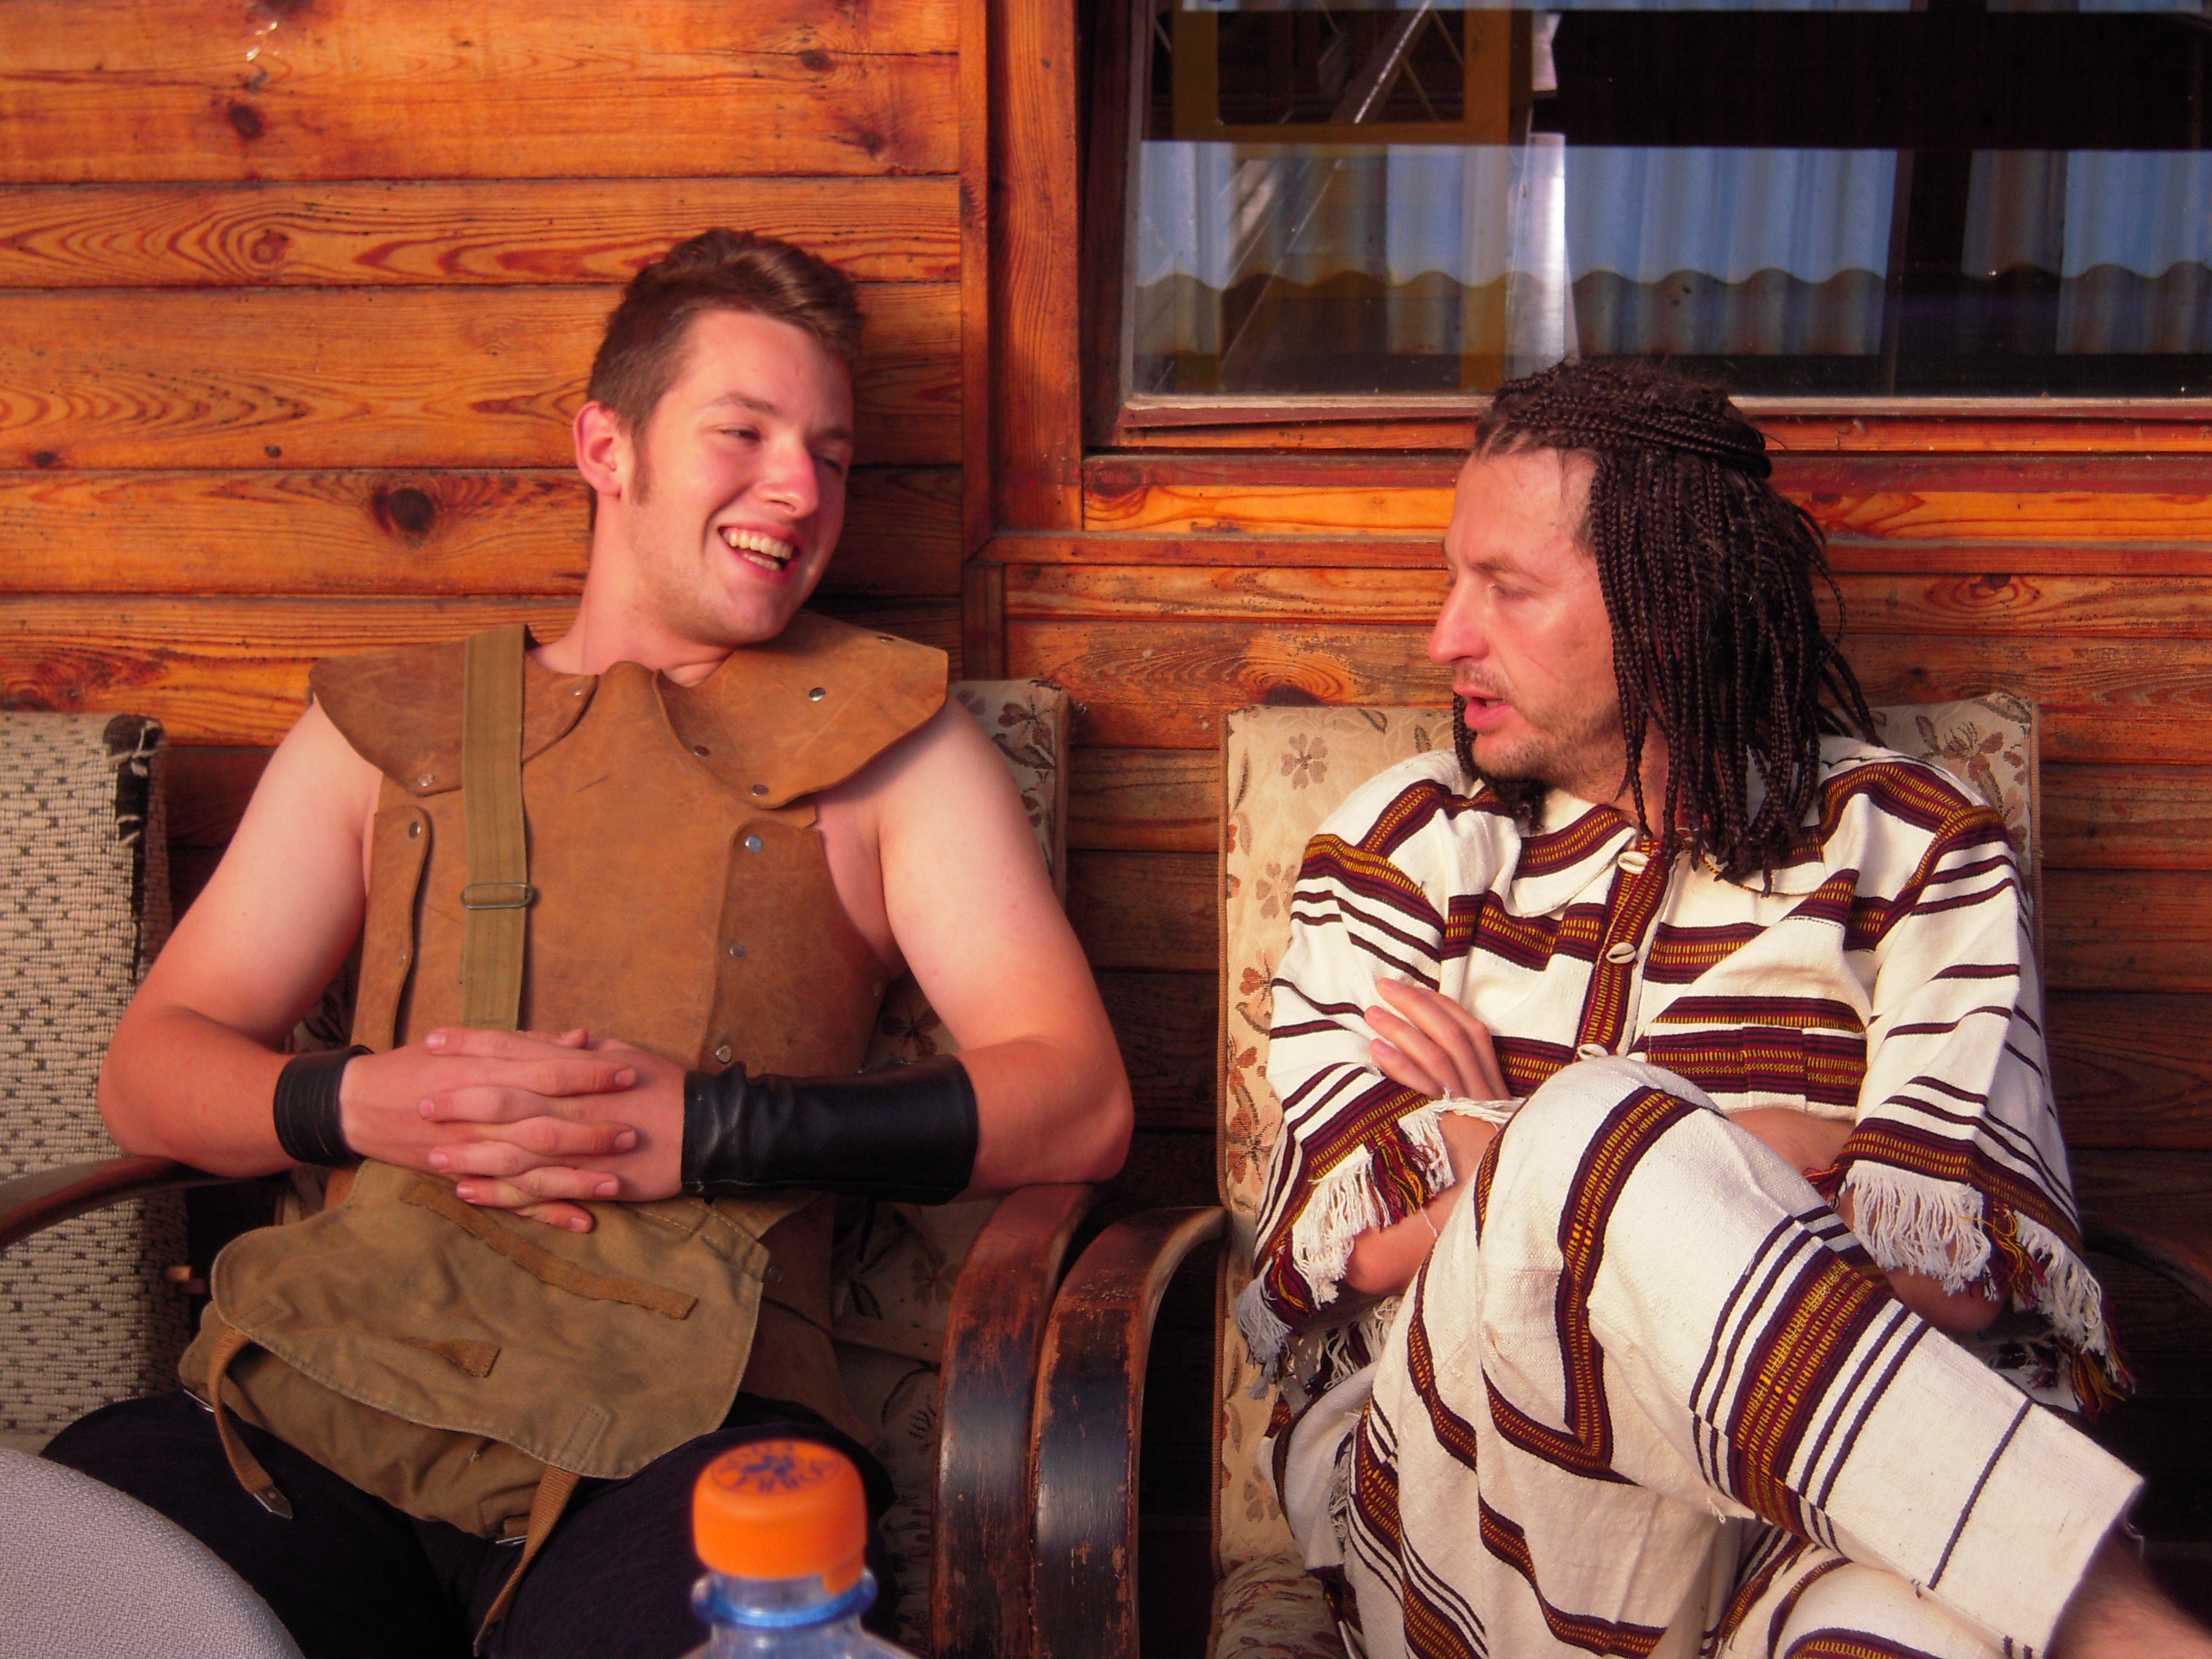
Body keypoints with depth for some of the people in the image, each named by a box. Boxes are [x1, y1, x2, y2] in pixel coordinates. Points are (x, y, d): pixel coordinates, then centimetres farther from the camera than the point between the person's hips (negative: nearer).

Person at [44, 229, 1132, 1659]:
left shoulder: (886, 737, 13)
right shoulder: (385, 727, 20)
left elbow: (1081, 1103, 2)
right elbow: (151, 1069, 17)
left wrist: (714, 1128, -10)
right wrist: (356, 1101, -5)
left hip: (673, 1430, -2)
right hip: (324, 1391, 3)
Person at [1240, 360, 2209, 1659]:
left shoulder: (1911, 849, 10)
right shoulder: (1401, 844, 14)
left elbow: (1961, 1265, -6)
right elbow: (1361, 1236, -2)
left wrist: (1506, 1155, -8)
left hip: (1818, 1512, -3)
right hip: (1448, 1493, 4)